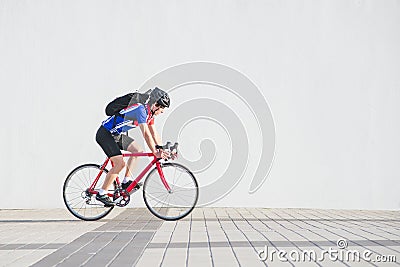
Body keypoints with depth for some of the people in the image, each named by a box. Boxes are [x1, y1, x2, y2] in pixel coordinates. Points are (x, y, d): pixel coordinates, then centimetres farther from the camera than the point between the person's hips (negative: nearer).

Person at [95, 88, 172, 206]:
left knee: (137, 150, 6)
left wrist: (163, 150, 3)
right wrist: (155, 153, -29)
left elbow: (154, 133, 9)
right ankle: (101, 194, -8)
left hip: (116, 134, 10)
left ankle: (126, 181, 10)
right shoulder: (141, 110, -25)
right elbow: (146, 134, -31)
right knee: (120, 163, -16)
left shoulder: (149, 112, 5)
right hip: (104, 134, -10)